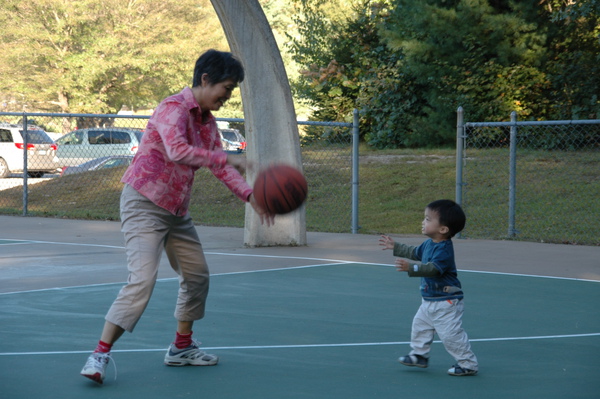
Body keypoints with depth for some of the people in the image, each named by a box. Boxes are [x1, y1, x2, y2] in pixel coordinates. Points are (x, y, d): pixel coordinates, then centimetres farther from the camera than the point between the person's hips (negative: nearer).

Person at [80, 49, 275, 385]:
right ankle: (100, 354, -19)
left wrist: (251, 196, -5)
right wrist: (227, 159, -35)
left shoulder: (208, 121, 11)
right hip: (144, 204, -9)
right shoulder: (175, 108, -18)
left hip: (176, 211, 10)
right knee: (143, 280, -21)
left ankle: (182, 347, 31)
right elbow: (177, 151, -35)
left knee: (197, 276, 16)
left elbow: (218, 165, 10)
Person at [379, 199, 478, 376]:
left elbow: (433, 268, -36)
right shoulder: (429, 244, 6)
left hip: (446, 302, -10)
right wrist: (396, 247, 29)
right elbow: (415, 253, 26)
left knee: (451, 334, -7)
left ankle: (468, 364, 3)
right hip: (429, 301, 10)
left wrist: (411, 267, -46)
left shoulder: (443, 250, -25)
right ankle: (419, 355, 36)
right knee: (420, 326, 20)